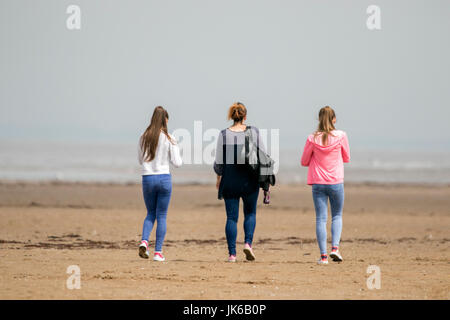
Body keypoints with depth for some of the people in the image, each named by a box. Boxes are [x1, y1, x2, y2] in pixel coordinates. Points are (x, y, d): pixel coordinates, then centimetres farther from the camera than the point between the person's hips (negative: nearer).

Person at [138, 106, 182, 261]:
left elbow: (141, 160, 12)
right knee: (161, 216, 6)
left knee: (151, 213, 18)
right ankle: (158, 252, 4)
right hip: (164, 177, -2)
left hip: (147, 178, 2)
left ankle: (144, 241, -6)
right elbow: (177, 162, -6)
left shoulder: (144, 138, 1)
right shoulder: (169, 139, -7)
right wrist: (179, 157, 15)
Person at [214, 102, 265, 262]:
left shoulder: (224, 134, -5)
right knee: (250, 212, 18)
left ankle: (232, 253, 1)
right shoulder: (254, 132, -3)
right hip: (250, 179, 0)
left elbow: (219, 161, -2)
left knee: (231, 217, 4)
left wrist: (219, 177, 14)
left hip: (230, 179, 0)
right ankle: (248, 243, -2)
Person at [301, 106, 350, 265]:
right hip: (336, 182, 0)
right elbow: (346, 158, 7)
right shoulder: (341, 136, -6)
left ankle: (323, 256, -1)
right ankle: (335, 248, -1)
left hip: (318, 183, 0)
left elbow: (304, 162, 5)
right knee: (337, 216, 16)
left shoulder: (312, 139, -4)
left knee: (321, 218, 3)